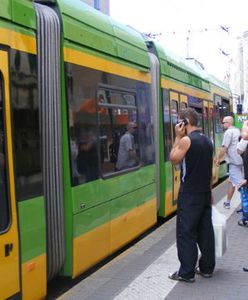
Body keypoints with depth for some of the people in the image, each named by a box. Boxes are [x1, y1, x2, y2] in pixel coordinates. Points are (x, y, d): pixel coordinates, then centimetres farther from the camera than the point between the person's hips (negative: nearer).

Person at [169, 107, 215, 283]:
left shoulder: (186, 140, -16)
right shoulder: (207, 141, 8)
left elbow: (174, 159, -5)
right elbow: (209, 170, 14)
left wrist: (178, 137, -4)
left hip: (189, 195, -7)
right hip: (205, 193, 7)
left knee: (186, 233, 0)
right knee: (205, 230, 12)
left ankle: (186, 273, 4)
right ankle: (207, 268, 21)